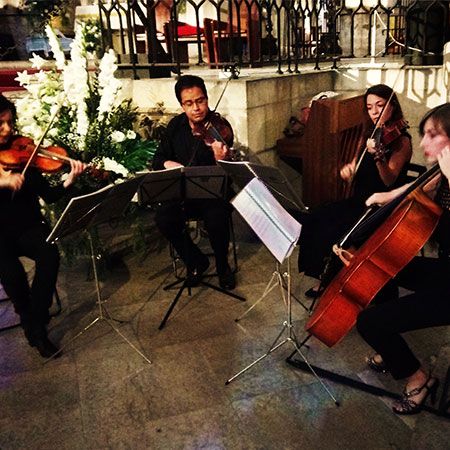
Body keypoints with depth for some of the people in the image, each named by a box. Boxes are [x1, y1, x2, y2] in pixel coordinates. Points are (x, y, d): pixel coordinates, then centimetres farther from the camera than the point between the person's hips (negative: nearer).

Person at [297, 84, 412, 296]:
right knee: (311, 220, -12)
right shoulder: (371, 134, 12)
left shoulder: (401, 140, -10)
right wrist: (348, 168, -7)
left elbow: (389, 181, -22)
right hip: (358, 200, 7)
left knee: (331, 231, -26)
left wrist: (378, 156, -40)